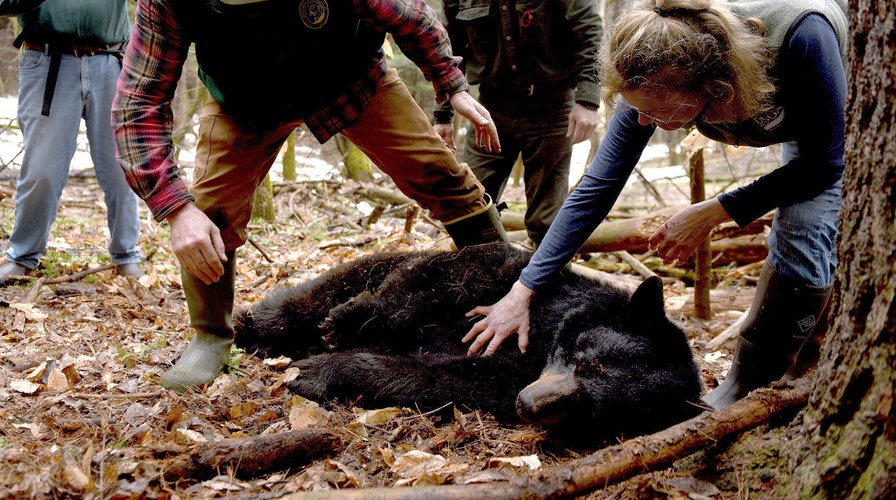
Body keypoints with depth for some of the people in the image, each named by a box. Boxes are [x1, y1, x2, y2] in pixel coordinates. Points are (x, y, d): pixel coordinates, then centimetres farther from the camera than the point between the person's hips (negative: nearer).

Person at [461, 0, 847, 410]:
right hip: (799, 114, 4)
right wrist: (522, 291, -25)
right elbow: (596, 188, -23)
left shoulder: (801, 34, -45)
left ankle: (745, 394, -7)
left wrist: (714, 213, -32)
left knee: (804, 234, -19)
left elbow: (824, 163, -30)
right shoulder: (653, 84, -31)